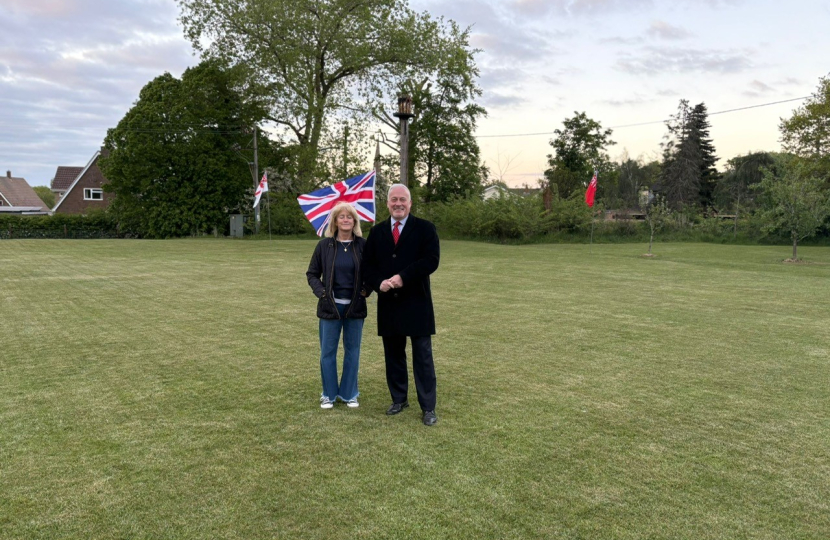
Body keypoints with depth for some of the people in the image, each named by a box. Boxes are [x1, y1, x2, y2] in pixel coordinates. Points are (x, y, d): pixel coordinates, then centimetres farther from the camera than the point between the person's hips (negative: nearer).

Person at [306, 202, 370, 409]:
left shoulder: (363, 245, -2)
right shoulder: (324, 245, -2)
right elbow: (312, 274, 5)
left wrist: (367, 290, -6)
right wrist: (320, 291, -10)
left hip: (355, 307, 0)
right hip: (330, 306, 0)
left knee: (352, 351, 9)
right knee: (328, 352, 7)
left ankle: (349, 394, 24)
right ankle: (329, 394, 22)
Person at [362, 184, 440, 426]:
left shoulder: (425, 228, -2)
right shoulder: (377, 231, 10)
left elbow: (431, 260, -13)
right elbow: (368, 264, 9)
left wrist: (403, 277, -20)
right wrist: (379, 283, -11)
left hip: (417, 303, -4)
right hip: (388, 304, 4)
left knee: (423, 356, 1)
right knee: (393, 355, 13)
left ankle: (428, 407, 9)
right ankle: (399, 399, 28)